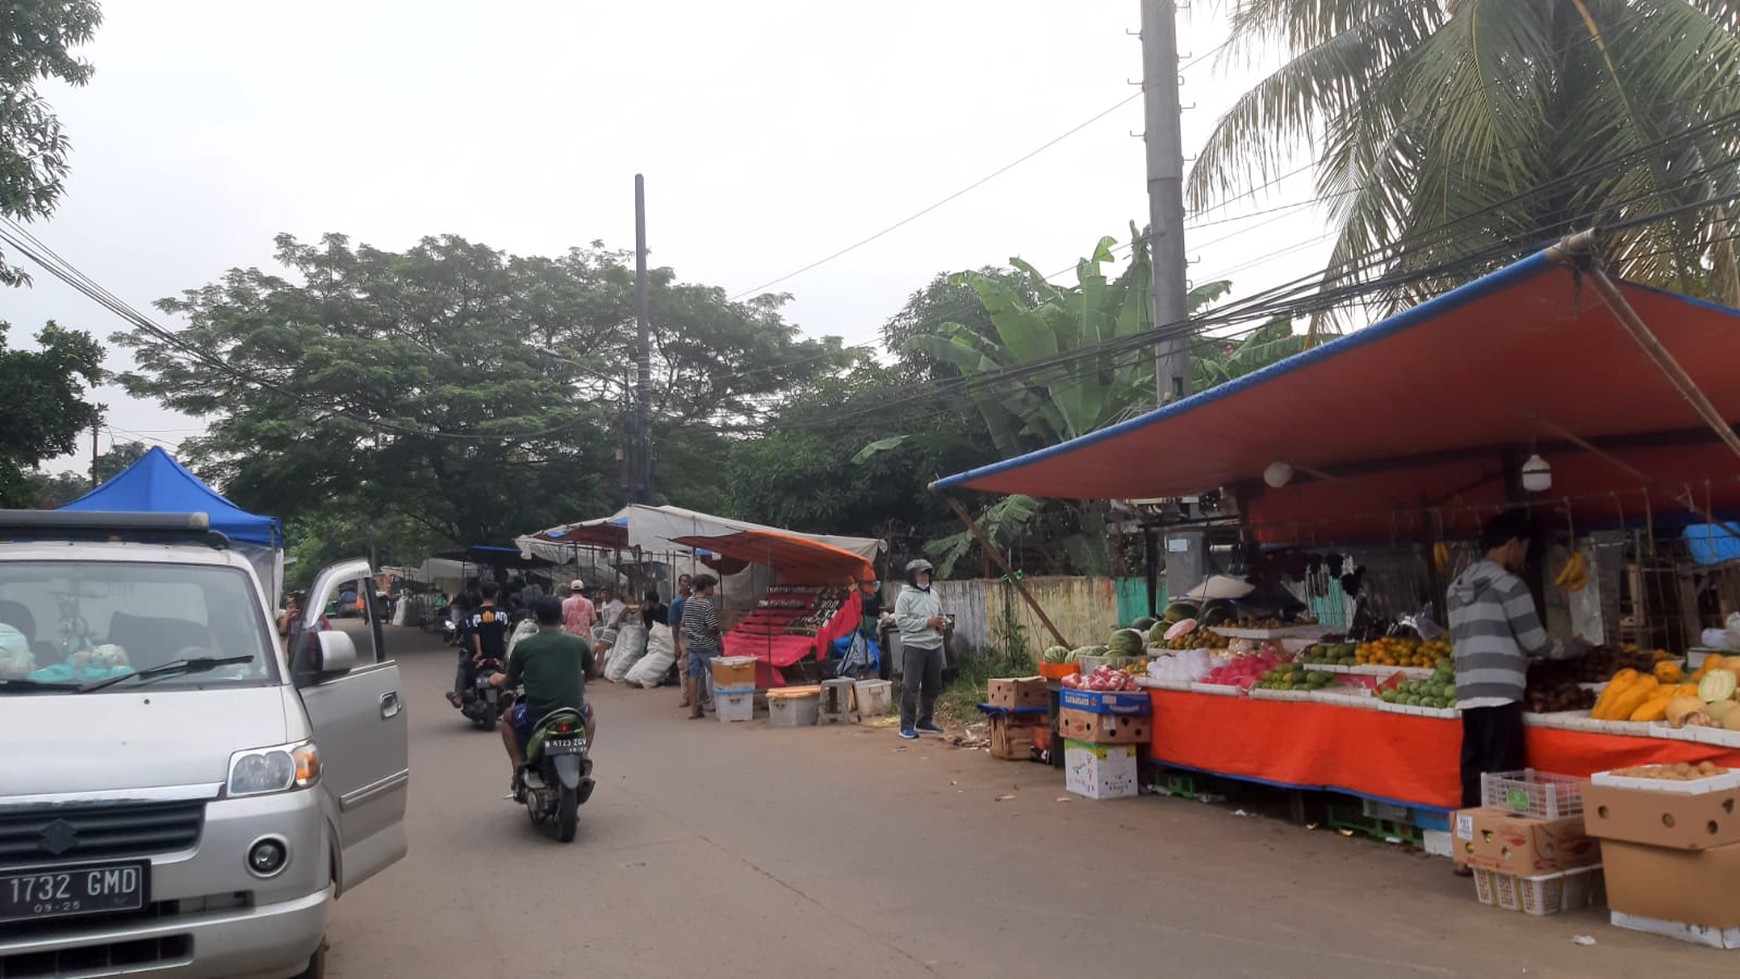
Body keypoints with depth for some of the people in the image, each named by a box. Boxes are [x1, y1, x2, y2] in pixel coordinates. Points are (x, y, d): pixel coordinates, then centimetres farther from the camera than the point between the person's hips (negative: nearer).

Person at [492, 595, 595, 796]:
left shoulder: (523, 647, -3)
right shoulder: (578, 644, 1)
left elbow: (510, 681, 11)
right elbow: (590, 671, 21)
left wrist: (499, 680, 35)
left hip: (535, 717, -1)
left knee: (509, 718, 32)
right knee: (589, 713, 37)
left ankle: (519, 768, 18)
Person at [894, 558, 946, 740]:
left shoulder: (933, 594, 14)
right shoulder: (905, 596, -7)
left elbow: (940, 615, 26)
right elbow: (900, 620, -16)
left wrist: (942, 622, 2)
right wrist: (926, 622, -18)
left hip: (934, 646, 7)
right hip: (913, 647, -7)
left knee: (932, 687, 12)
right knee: (910, 687, -6)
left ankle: (925, 721, 25)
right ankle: (907, 725, -2)